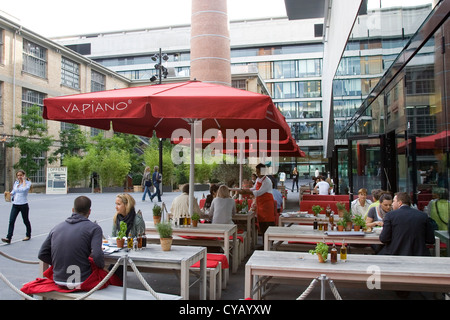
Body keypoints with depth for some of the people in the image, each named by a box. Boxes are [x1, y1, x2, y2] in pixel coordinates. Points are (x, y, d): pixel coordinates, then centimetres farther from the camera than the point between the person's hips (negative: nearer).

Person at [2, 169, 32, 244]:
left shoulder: (28, 183, -6)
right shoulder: (16, 182, 10)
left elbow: (25, 189, -27)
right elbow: (13, 192, 20)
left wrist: (24, 180, -16)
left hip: (23, 205, -5)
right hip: (15, 204, 5)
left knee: (26, 221, 9)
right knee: (11, 221, -6)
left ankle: (28, 235, 27)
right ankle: (8, 238, -8)